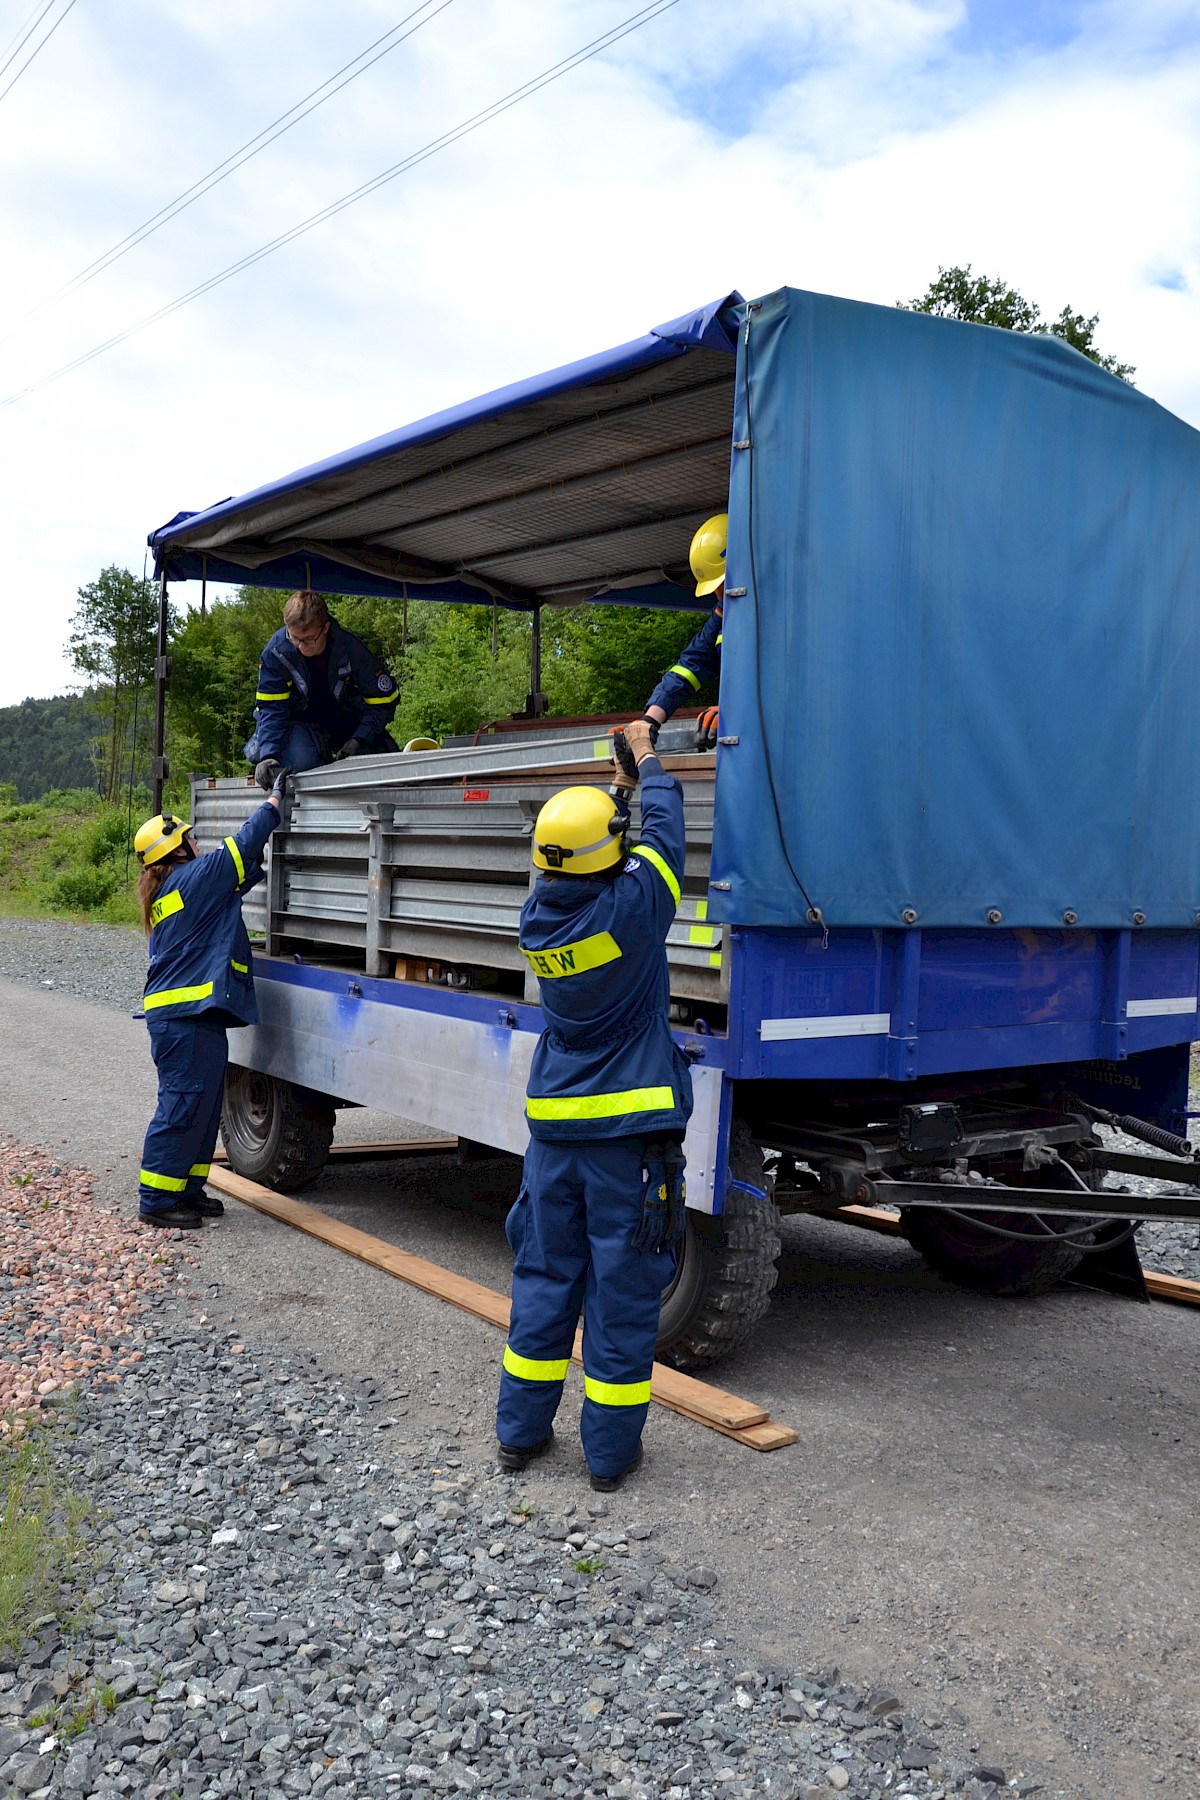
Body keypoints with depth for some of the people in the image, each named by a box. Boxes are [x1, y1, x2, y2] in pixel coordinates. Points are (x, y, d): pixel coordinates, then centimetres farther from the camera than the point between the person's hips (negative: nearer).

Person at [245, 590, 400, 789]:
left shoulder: (350, 649, -23)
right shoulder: (276, 651, -22)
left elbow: (383, 699, -14)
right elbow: (272, 708, -21)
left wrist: (359, 740, -26)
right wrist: (269, 755, -36)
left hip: (345, 718, 2)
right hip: (299, 718, -2)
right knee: (301, 757, -34)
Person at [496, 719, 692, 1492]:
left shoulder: (539, 913, -1)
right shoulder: (631, 906, -16)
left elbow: (581, 861, 19)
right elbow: (663, 829, 0)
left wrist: (622, 782, 27)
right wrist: (648, 760, 18)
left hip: (554, 1126, 5)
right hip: (631, 1131, -5)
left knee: (545, 1277, 15)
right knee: (623, 1289, 5)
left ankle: (522, 1431, 24)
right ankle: (611, 1449, 15)